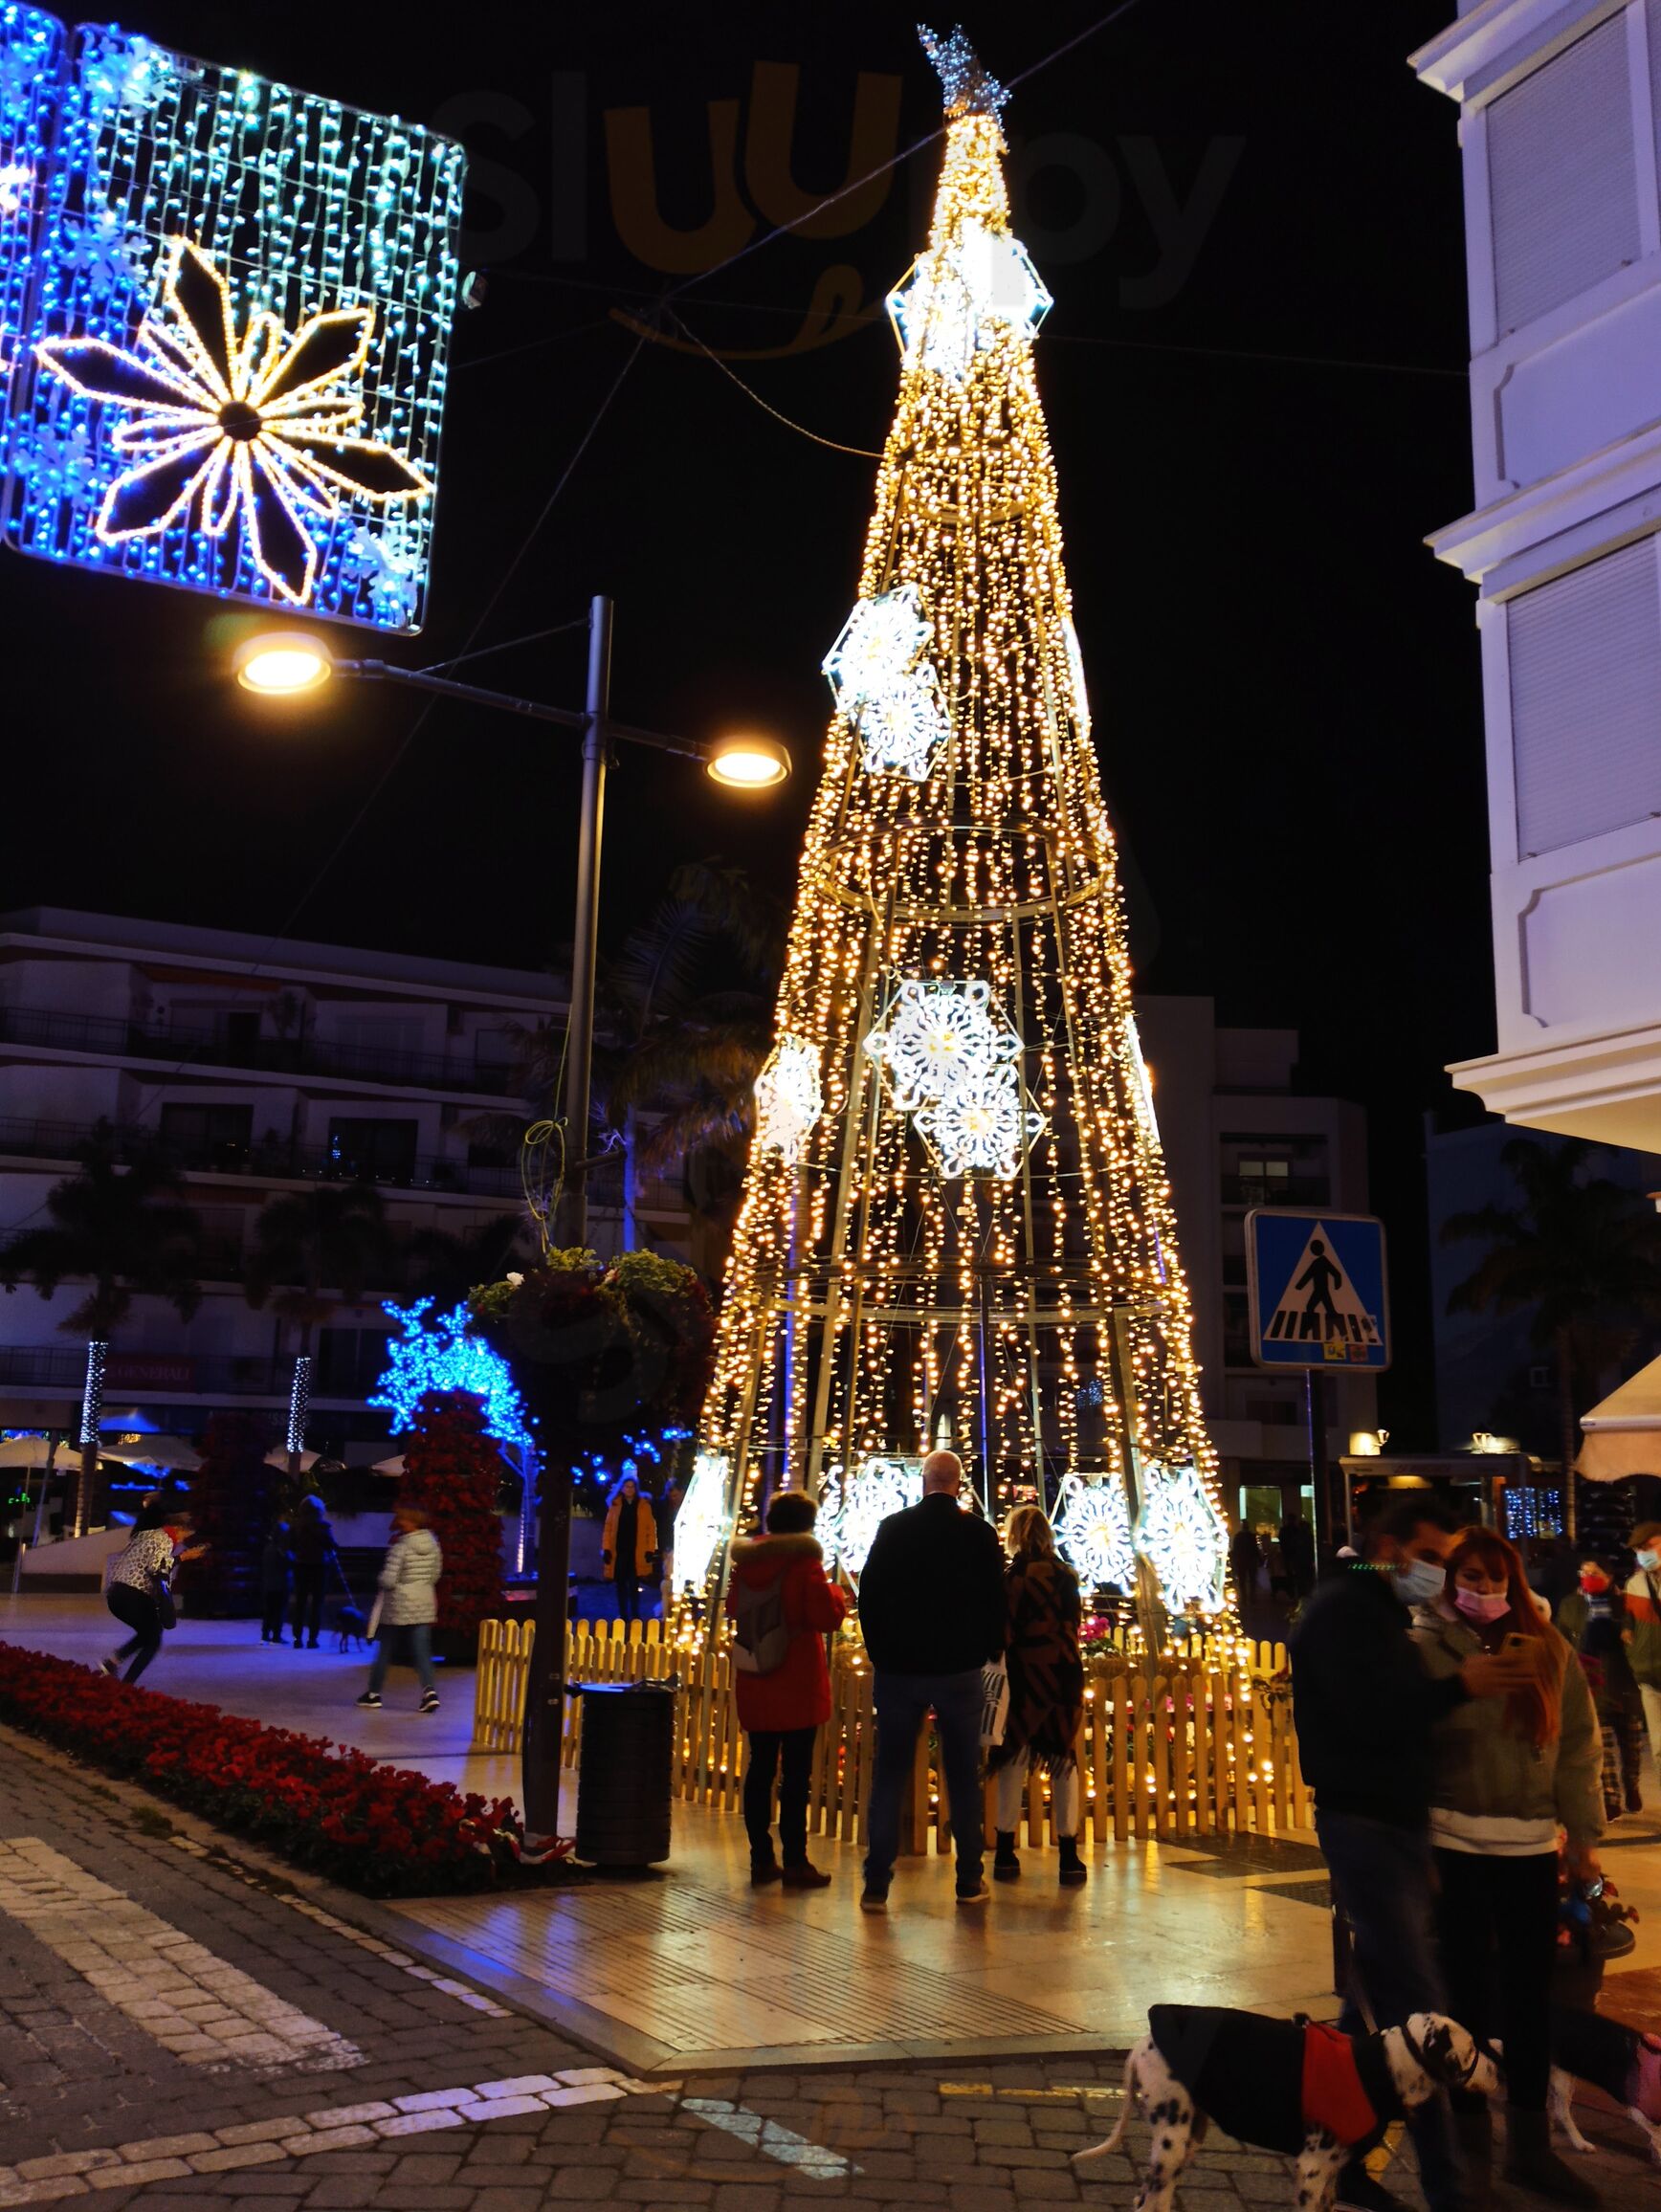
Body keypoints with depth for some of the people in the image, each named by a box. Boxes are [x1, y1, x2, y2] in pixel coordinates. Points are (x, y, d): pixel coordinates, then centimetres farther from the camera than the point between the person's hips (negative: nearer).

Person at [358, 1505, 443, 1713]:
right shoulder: (432, 1544, 1)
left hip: (399, 1605, -4)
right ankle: (430, 1690, -15)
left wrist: (382, 1580, 2)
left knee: (385, 1649, 11)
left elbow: (388, 1580, -18)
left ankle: (374, 1693, 22)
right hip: (425, 1604, 4)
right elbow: (436, 1574, 10)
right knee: (422, 1650, 4)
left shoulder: (400, 1547, -16)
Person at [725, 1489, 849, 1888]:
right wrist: (839, 1596, 3)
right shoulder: (805, 1562, -14)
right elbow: (827, 1618, -16)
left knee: (760, 1769, 11)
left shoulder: (745, 1561, 4)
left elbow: (733, 1611, 15)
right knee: (796, 1772, -1)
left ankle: (761, 1859, 16)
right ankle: (795, 1863, 2)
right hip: (797, 1684, -6)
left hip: (754, 1683, 6)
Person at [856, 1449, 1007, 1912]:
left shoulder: (892, 1528, -3)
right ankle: (969, 1882, 16)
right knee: (964, 1778, 11)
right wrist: (990, 1653, 16)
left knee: (889, 1777, 7)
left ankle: (876, 1886, 4)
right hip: (960, 1669, 0)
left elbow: (868, 1594, 0)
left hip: (898, 1667, 0)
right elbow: (995, 1601, 0)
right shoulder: (980, 1534, -5)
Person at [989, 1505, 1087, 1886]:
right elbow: (1073, 1630, 5)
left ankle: (1006, 1855, 11)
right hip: (1062, 1676, 1)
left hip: (1019, 1678, -1)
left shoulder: (1006, 1578, -6)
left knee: (1013, 1762, 8)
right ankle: (1069, 1858, 8)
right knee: (1065, 1762, 8)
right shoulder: (1066, 1576, 0)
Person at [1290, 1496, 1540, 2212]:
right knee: (1414, 2012, -9)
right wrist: (1459, 1686, -27)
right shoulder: (1342, 1610, -13)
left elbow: (1403, 1708, 14)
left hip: (1394, 1823, 10)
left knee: (1379, 2003, 14)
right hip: (1361, 1824, -10)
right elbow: (1367, 1714, -25)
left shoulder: (1383, 1615, 18)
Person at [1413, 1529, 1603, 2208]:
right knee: (1469, 1995, 7)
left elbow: (1577, 1746, 8)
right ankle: (1471, 2144, 22)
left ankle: (1530, 2144, 26)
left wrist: (1583, 1832, 5)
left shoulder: (1547, 1648, 3)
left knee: (1532, 1996, 11)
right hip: (1454, 1845, -3)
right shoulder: (1424, 1648, -5)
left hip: (1532, 1846, 3)